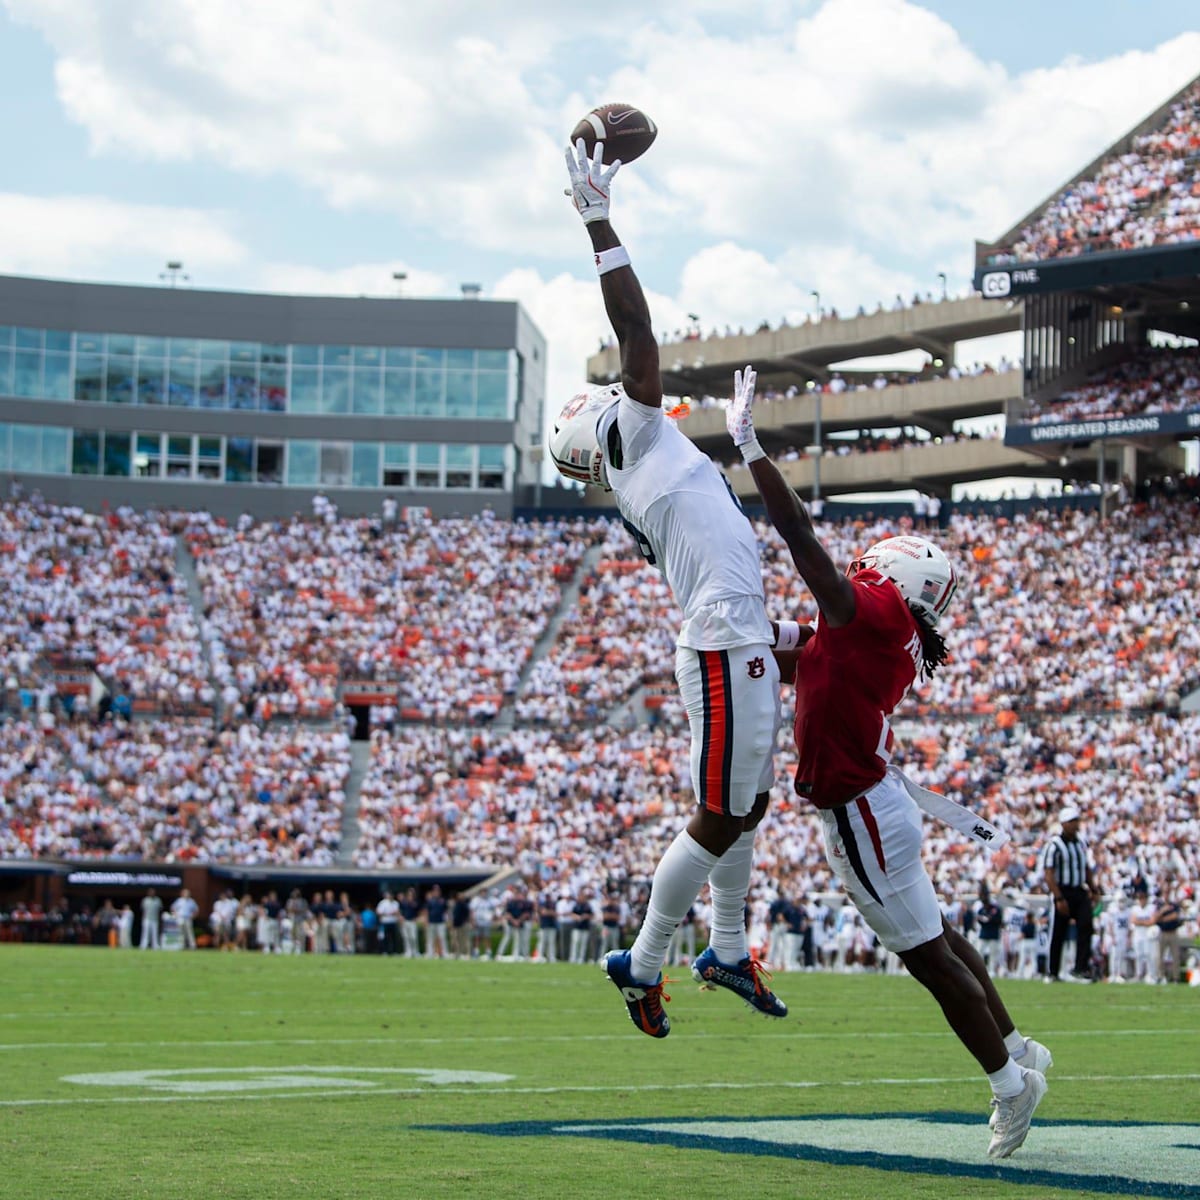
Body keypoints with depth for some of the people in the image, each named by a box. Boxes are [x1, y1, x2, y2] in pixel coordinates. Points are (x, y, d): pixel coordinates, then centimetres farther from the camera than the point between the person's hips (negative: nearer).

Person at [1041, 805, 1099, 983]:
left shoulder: (1081, 842, 12)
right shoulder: (1054, 845, -11)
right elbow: (1048, 874, -15)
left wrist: (1093, 889, 14)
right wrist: (1059, 898, -20)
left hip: (1080, 892, 6)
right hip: (1062, 892, -6)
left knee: (1086, 926, -11)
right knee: (1057, 933, 2)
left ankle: (1081, 970, -10)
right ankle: (1051, 973, 15)